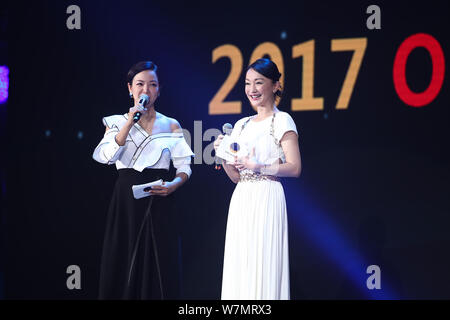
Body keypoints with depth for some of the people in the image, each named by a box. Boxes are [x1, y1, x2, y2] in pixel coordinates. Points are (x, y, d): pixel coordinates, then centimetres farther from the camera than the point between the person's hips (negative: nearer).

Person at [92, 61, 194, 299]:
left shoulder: (171, 125, 10)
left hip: (157, 202, 0)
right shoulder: (118, 122, 10)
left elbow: (185, 168, 7)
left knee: (157, 265, -4)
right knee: (123, 266, -1)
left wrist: (174, 185, -14)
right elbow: (104, 156, -7)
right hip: (126, 201, 0)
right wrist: (130, 123, -12)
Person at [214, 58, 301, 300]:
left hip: (267, 197, -6)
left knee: (263, 263, -10)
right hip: (241, 200, 6)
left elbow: (295, 168, -9)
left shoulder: (281, 121, -1)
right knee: (240, 266, 3)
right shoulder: (242, 125, 17)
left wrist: (259, 167, -19)